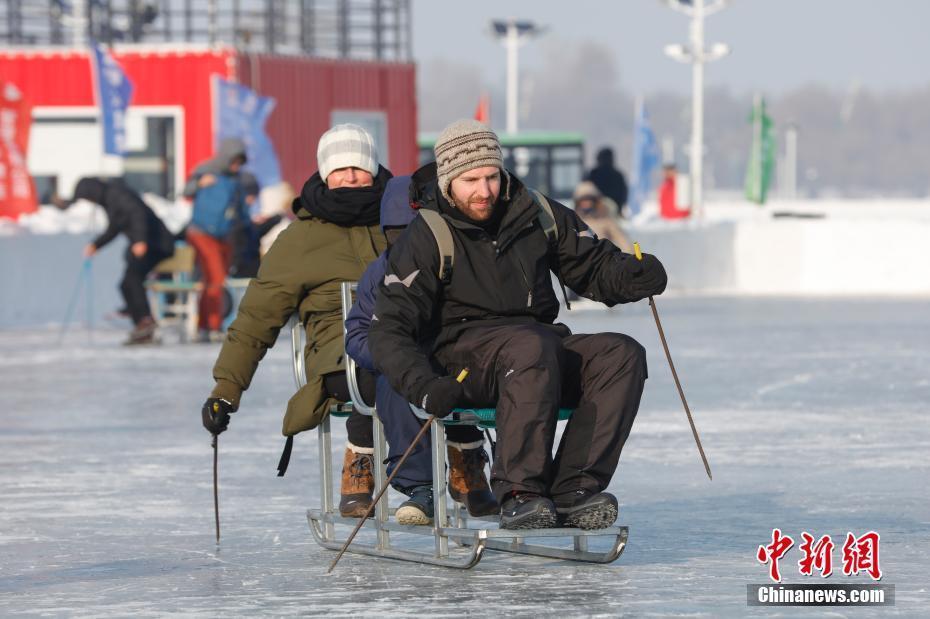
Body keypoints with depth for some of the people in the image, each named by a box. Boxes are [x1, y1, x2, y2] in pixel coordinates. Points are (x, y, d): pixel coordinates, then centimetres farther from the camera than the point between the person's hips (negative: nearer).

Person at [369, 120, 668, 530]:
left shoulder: (536, 216, 9)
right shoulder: (427, 238, -4)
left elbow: (592, 265, 19)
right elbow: (389, 328, -9)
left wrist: (632, 275, -6)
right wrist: (424, 386, -27)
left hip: (544, 348, 5)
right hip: (463, 354, -5)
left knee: (623, 354, -21)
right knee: (530, 346, -37)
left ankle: (571, 491, -30)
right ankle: (519, 493, -38)